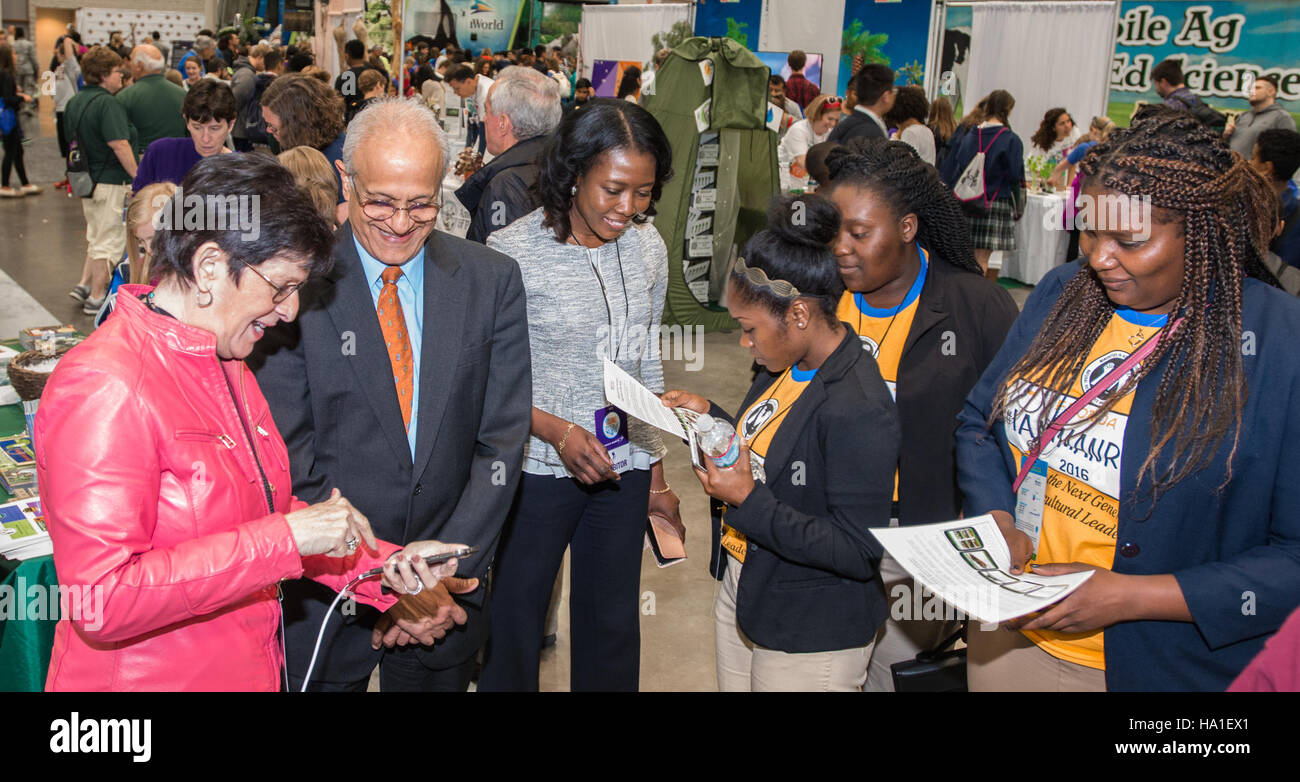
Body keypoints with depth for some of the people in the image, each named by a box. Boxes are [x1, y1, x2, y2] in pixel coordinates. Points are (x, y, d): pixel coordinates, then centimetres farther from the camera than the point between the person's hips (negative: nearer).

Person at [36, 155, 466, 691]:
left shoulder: (226, 365, 7)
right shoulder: (104, 389, -22)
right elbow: (102, 600, -27)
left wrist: (384, 567, -1)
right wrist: (286, 537, -28)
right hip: (144, 677, -8)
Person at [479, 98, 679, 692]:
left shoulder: (648, 249, 2)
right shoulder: (512, 253, -14)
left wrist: (656, 475, 13)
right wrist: (557, 430, -22)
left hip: (624, 468, 4)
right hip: (539, 468, -4)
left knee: (613, 624, 15)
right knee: (515, 619, 10)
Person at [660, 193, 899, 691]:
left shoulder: (859, 411, -27)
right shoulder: (785, 368, 0)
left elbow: (860, 553, -26)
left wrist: (748, 501, -29)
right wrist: (709, 417, 2)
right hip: (741, 594, 8)